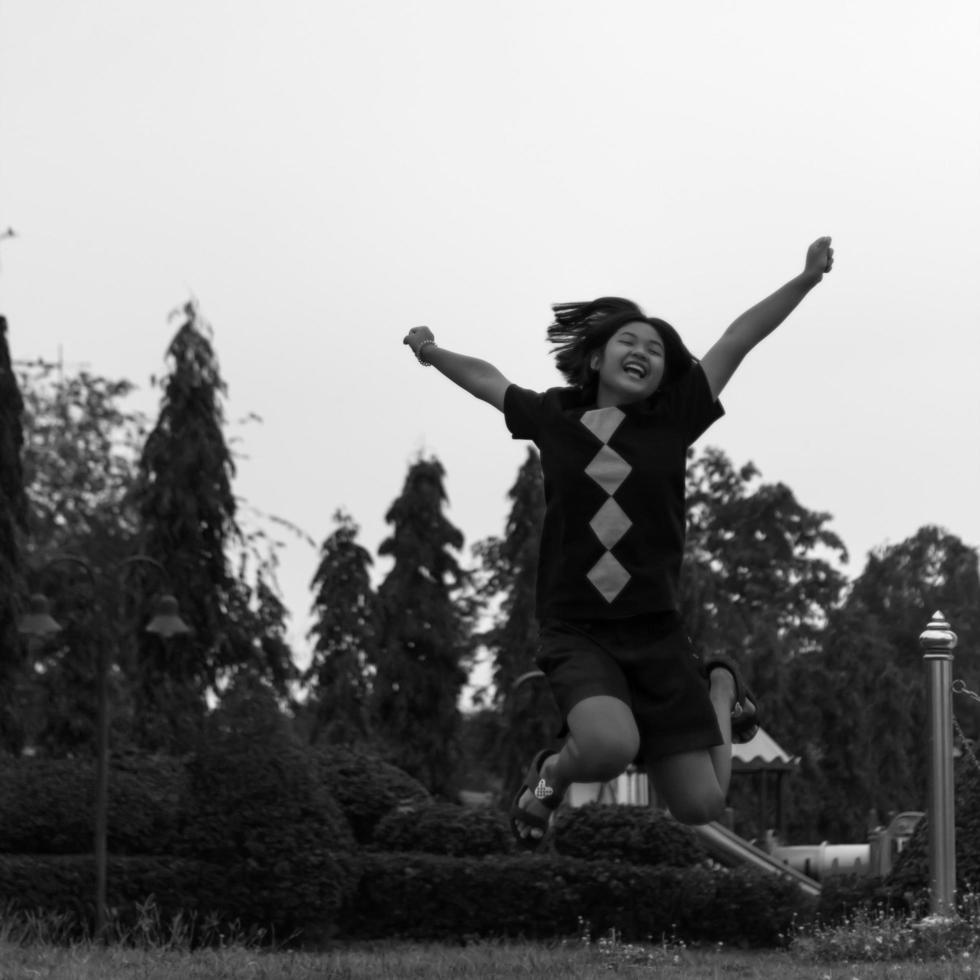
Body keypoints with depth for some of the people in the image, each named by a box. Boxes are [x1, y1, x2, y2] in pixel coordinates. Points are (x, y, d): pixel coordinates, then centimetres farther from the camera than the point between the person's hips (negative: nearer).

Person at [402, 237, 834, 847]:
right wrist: (435, 355, 23)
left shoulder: (674, 419, 4)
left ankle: (719, 685, 33)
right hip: (576, 631, -1)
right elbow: (488, 380, 26)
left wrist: (806, 279, -8)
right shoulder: (554, 420, 6)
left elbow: (739, 339, -1)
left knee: (701, 808, 1)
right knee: (610, 745, -34)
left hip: (658, 633, 1)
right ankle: (554, 774, 4)